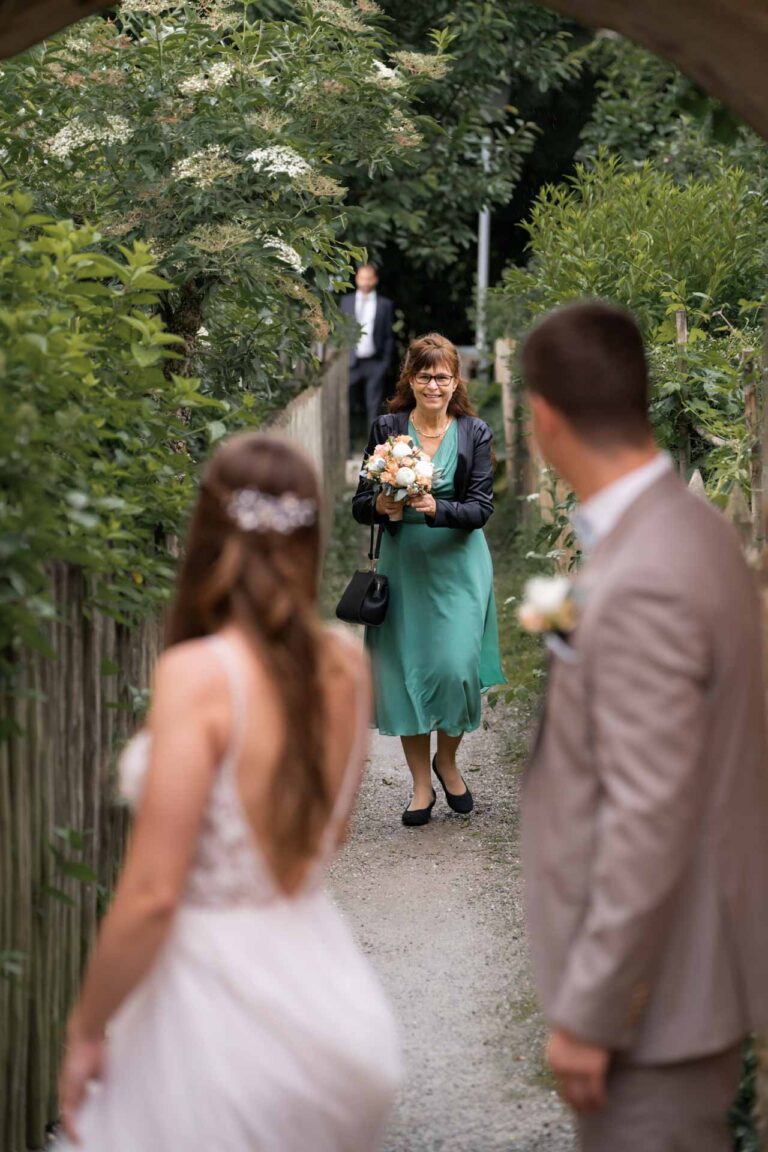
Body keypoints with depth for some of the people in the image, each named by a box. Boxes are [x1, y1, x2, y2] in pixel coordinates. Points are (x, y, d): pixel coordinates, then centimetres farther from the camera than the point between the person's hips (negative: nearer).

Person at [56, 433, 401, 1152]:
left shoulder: (199, 675, -18)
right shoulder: (347, 668, 0)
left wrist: (85, 1031, -6)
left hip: (222, 1005, -7)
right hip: (327, 996, 7)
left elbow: (151, 893, -18)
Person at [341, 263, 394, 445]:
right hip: (351, 361, 1)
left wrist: (386, 362, -2)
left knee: (374, 407, 1)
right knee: (348, 405, 1)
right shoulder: (346, 301, 10)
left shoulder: (385, 305, 6)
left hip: (375, 363, -1)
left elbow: (389, 336, 5)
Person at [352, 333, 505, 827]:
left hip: (459, 564, -1)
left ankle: (447, 761, 22)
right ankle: (422, 784, 16)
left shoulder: (475, 433, -1)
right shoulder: (387, 428, 0)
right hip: (404, 561, 1)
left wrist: (435, 508, -25)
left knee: (457, 666, -7)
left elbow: (481, 508, -7)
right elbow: (360, 505, 1)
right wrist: (381, 505, -22)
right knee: (407, 670, 1)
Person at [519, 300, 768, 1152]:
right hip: (687, 962, 10)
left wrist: (587, 1013, -21)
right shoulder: (686, 528, 3)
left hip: (653, 985, -10)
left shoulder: (642, 584, -27)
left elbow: (648, 824, -27)